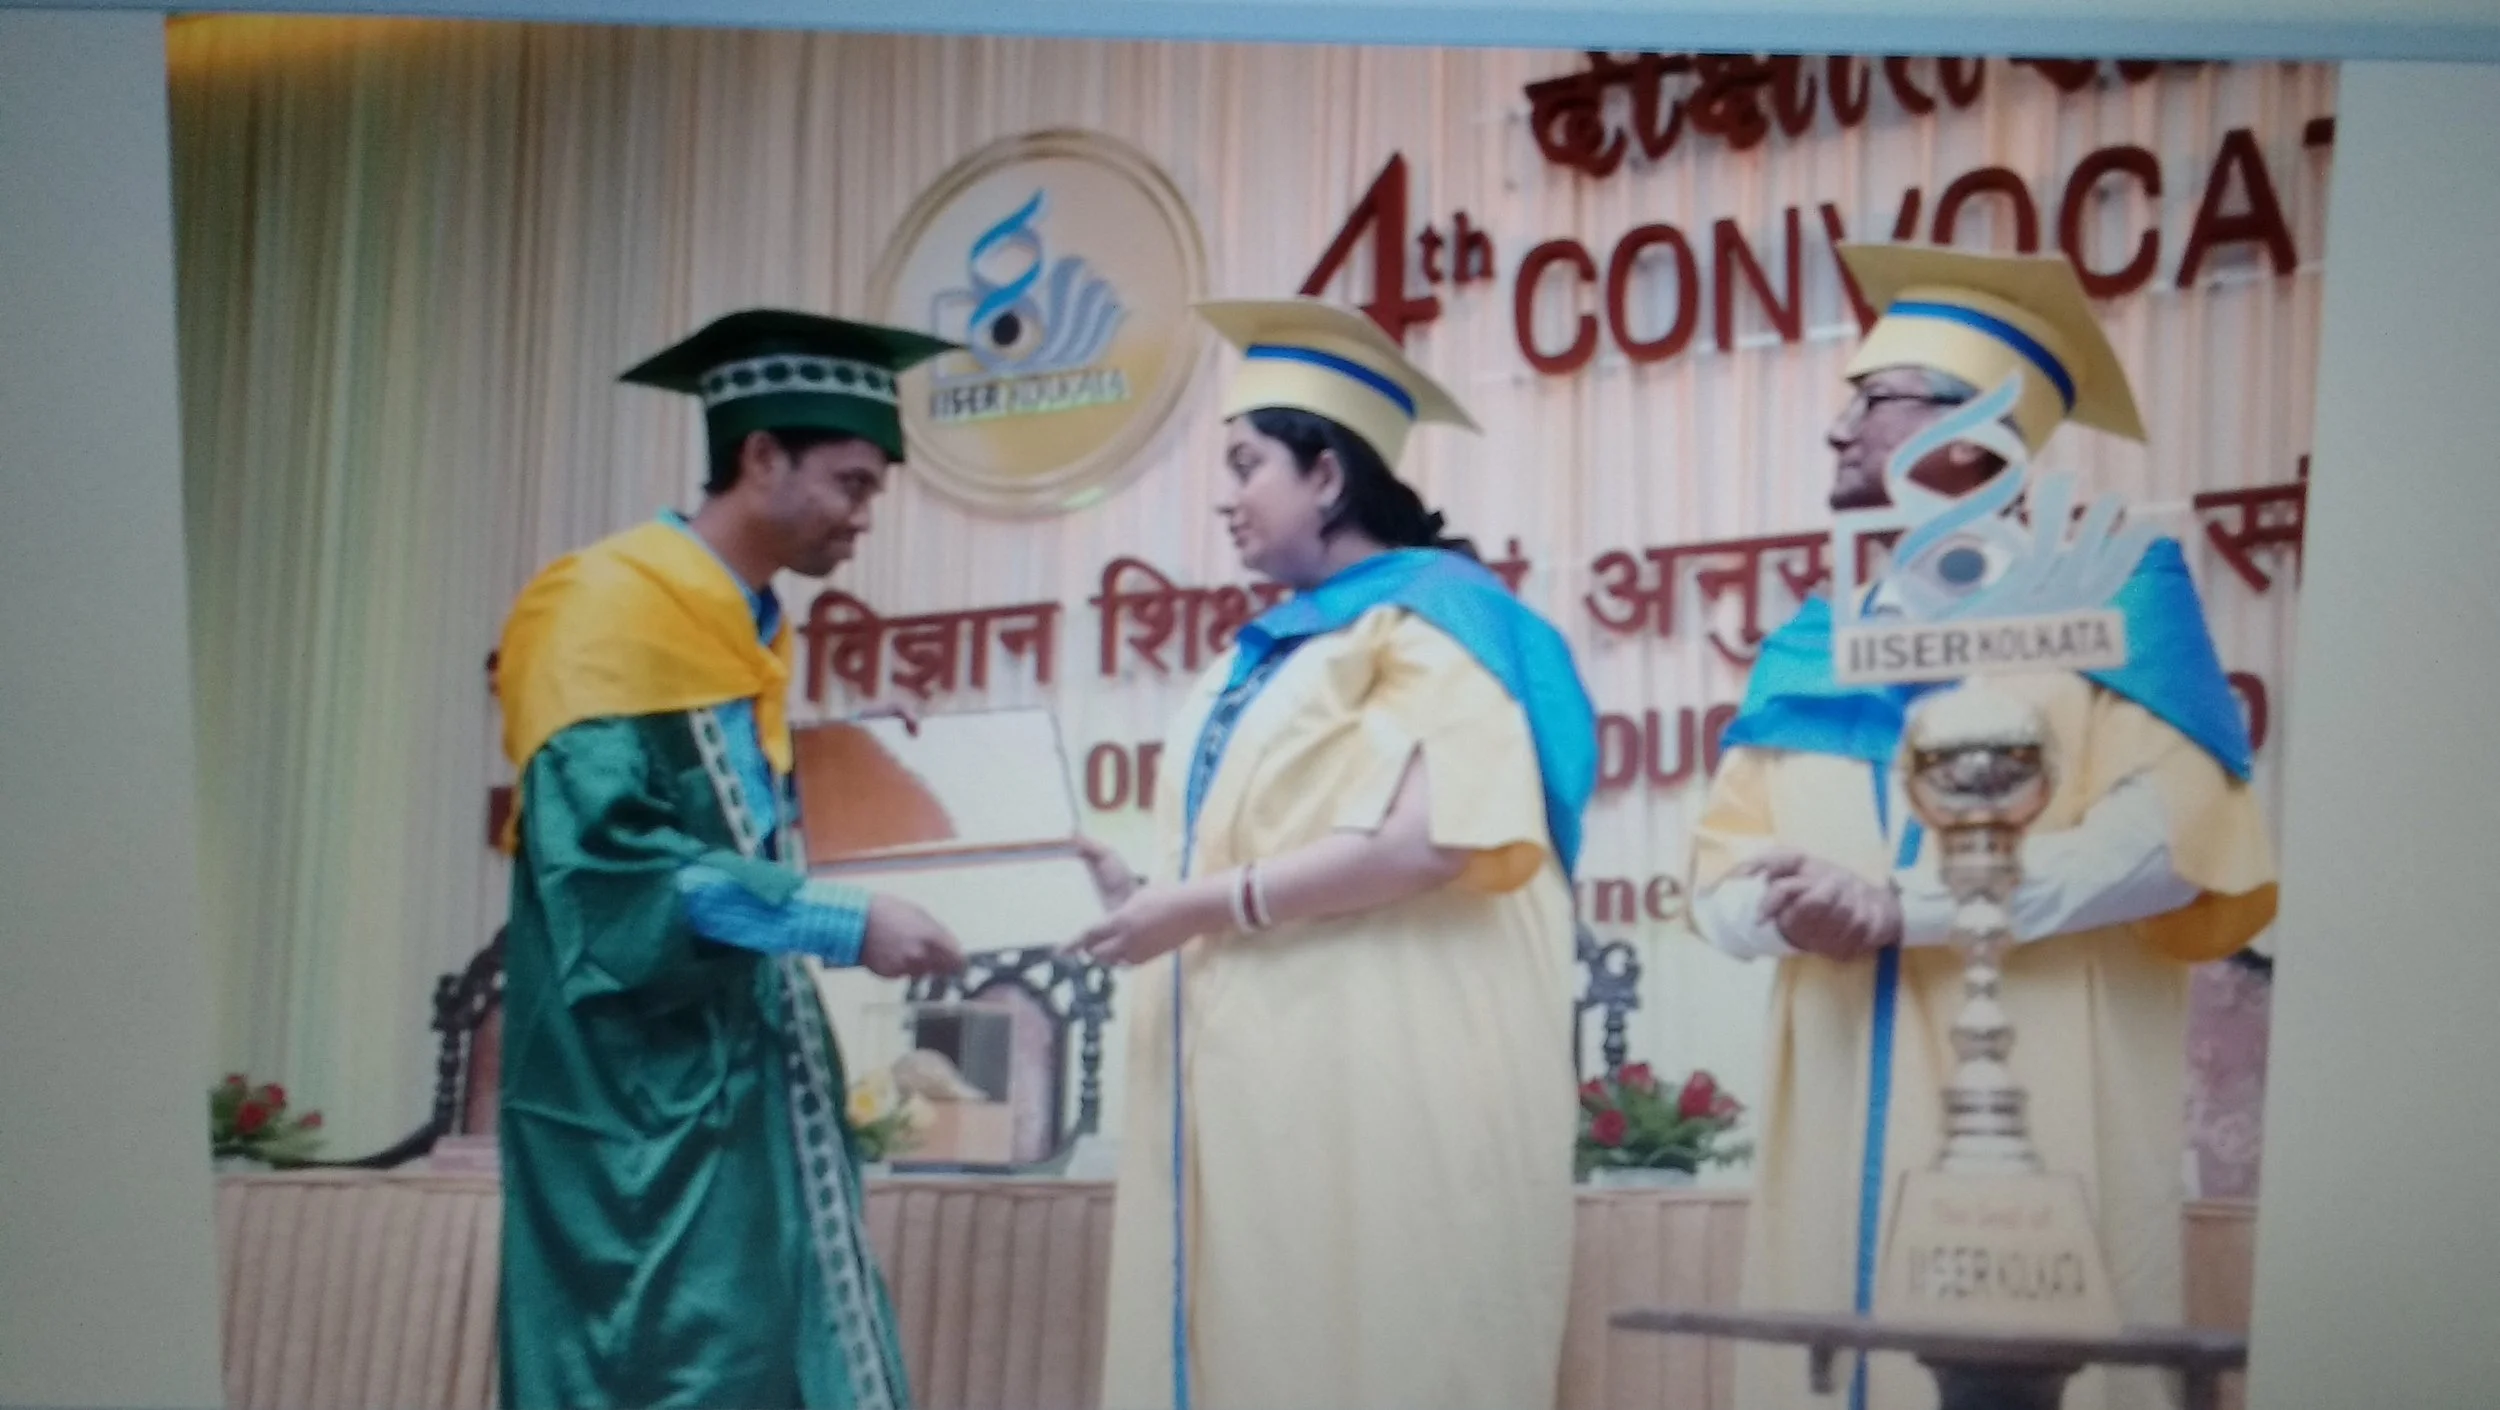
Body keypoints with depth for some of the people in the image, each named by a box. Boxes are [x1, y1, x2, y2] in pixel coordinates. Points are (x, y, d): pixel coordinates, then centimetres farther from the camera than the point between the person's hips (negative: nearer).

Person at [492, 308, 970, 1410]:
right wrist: (846, 923, -22)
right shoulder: (616, 612, -14)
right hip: (641, 1107, -9)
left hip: (743, 1091, 9)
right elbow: (613, 865, -23)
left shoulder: (746, 631, 13)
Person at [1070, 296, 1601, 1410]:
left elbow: (1434, 836, -20)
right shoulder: (1270, 649, 19)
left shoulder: (1431, 615, -6)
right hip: (1261, 1081, 8)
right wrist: (1141, 894, 5)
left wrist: (1205, 905, -16)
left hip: (1379, 1084, -8)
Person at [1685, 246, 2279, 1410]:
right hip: (1842, 1115, 5)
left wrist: (1901, 909, -15)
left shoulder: (2108, 593, 2)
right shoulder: (1809, 650, 17)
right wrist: (1795, 912, -12)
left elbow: (2167, 831, -12)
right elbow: (1725, 871, 12)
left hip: (2035, 1106, -5)